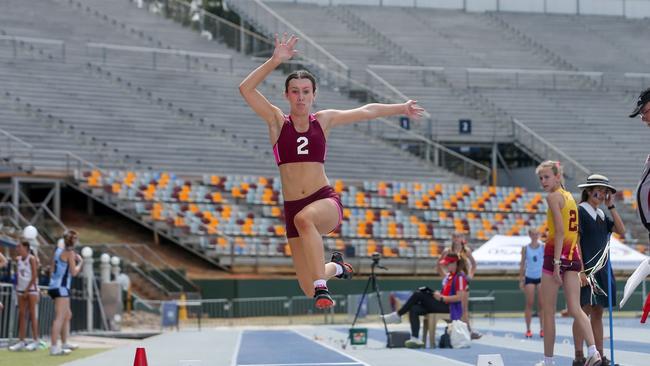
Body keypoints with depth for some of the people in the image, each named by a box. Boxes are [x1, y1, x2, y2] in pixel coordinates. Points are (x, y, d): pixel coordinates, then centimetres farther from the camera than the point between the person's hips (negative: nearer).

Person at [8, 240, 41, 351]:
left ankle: (35, 340, -5)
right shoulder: (18, 259, 10)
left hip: (31, 289, -6)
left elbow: (34, 276, -11)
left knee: (32, 314, -7)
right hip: (21, 289, 6)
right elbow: (18, 274, 15)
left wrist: (27, 290, -11)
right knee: (22, 314, 2)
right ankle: (22, 341, 3)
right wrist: (17, 287, 6)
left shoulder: (31, 259, -8)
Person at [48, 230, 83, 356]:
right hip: (61, 288, -9)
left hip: (55, 286, 9)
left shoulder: (59, 251, 13)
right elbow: (74, 272, -14)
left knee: (67, 315, 22)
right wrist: (80, 262, 4)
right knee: (59, 317, -13)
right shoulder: (70, 253, -10)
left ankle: (64, 343, 29)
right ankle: (54, 348, -19)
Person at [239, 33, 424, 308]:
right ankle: (334, 266, 36)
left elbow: (366, 111, 22)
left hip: (326, 201, -1)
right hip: (293, 208, 1)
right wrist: (276, 60, -15)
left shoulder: (324, 120, 9)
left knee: (304, 218, -40)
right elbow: (246, 89, -8)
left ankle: (321, 286, -36)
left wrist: (401, 108, 27)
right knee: (309, 291, 0)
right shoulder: (277, 120, 4)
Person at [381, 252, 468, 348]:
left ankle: (397, 315, -6)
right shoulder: (448, 275, 18)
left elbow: (459, 297, -18)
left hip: (450, 307, -9)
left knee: (418, 295, -17)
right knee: (414, 309, -13)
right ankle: (415, 339, -24)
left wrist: (441, 298, -20)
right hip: (442, 304, 9)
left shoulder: (460, 277, -10)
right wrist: (437, 294, 5)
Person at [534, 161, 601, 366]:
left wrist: (556, 263, -21)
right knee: (575, 309, -1)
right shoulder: (569, 196, 17)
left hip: (557, 253, -7)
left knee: (548, 311, 3)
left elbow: (560, 231, -17)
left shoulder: (553, 196, -8)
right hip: (573, 255, 7)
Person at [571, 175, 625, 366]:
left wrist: (611, 206, 4)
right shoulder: (579, 211, -6)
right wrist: (581, 270, -18)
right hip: (586, 268, -7)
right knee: (584, 311, -7)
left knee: (597, 313, 8)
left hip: (602, 270, 7)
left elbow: (621, 231, 6)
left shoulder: (601, 214, 16)